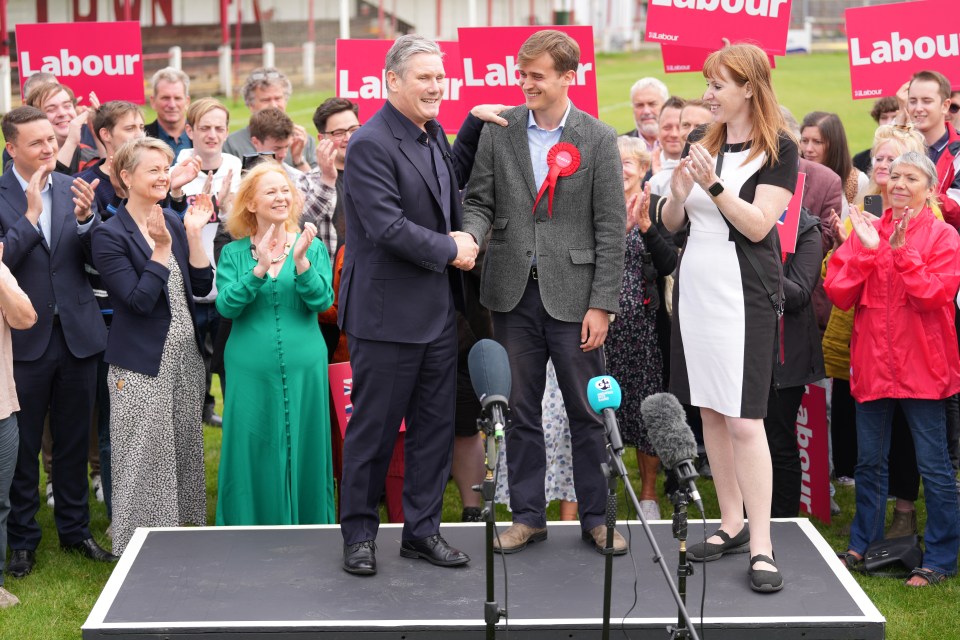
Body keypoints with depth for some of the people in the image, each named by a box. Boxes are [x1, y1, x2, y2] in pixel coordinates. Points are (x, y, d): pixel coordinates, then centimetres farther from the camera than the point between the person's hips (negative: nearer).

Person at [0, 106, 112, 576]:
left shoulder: (73, 190, 2)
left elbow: (98, 258, -2)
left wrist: (86, 217, -19)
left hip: (76, 334, 3)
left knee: (74, 440, 15)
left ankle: (75, 528, 30)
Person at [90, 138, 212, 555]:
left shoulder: (173, 222, 8)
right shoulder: (110, 235, -11)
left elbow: (201, 286, 4)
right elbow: (140, 300, -18)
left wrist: (193, 234, -5)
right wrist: (161, 249, -22)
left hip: (185, 356, 6)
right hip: (142, 364, -6)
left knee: (184, 452, 13)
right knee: (146, 459, -2)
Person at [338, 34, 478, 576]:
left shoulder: (435, 135, 10)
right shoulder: (371, 144, -16)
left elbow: (458, 183, 27)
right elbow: (389, 228, -22)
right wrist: (451, 249, -12)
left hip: (439, 309, 8)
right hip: (388, 313, -8)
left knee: (436, 424, 12)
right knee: (374, 429, 3)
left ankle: (423, 530, 23)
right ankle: (359, 534, 16)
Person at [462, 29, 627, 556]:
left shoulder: (598, 138, -3)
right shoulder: (498, 130, 3)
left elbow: (611, 228, -4)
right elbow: (479, 201, 5)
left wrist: (601, 304, -9)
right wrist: (469, 236, -18)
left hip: (573, 293, -2)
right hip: (514, 292, 2)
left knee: (587, 411, 5)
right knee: (520, 410, 10)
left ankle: (595, 516, 18)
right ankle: (527, 515, 21)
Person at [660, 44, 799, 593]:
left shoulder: (778, 149, -5)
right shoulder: (703, 143, 10)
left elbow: (758, 225, -12)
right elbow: (671, 222, 11)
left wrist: (713, 185, -23)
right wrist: (679, 188, -9)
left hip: (744, 294, -6)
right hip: (695, 288, 6)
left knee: (744, 420, -10)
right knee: (711, 412, 9)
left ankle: (761, 545, -7)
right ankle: (732, 525, 19)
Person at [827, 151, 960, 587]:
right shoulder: (865, 232, 7)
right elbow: (838, 293, -2)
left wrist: (902, 251, -21)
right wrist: (866, 249, -14)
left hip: (921, 367, -4)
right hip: (872, 364, 4)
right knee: (869, 462, 14)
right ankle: (863, 544, 29)